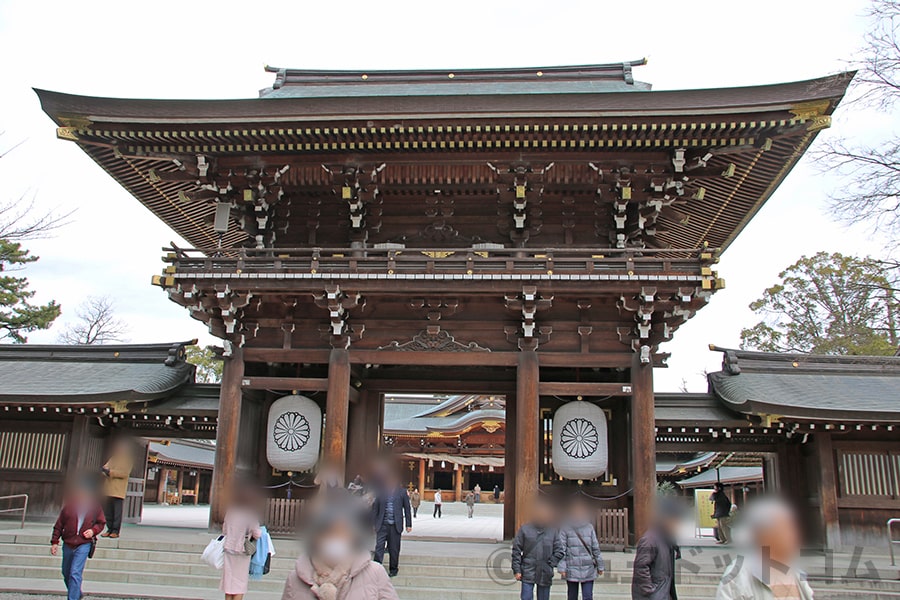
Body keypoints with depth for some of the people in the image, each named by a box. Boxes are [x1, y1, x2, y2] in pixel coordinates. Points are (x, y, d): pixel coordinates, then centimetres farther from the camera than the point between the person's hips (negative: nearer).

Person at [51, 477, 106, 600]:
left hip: (84, 545, -3)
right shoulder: (68, 505, -2)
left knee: (75, 573, -14)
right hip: (67, 544, 3)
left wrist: (93, 531, -10)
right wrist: (54, 542, 3)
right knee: (66, 574, 18)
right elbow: (59, 524, 4)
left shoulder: (95, 507, -3)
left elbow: (101, 522, 9)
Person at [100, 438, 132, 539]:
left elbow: (125, 473, -10)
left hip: (119, 490, -6)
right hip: (109, 490, 6)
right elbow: (107, 466, 14)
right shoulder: (113, 458, 20)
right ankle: (109, 529, 14)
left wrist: (111, 472, -17)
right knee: (108, 511, 7)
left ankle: (116, 531, -4)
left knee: (117, 511, -6)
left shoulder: (127, 460, 2)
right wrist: (104, 469, -10)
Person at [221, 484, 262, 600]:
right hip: (242, 552, -4)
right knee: (240, 583, 4)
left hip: (228, 550, 4)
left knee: (229, 581, 12)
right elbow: (257, 535, -11)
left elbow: (224, 530, 7)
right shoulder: (250, 514, -14)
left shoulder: (230, 511, 0)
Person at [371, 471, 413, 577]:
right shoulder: (381, 492, 5)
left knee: (394, 549, 8)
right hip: (382, 525, 0)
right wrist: (373, 523, 3)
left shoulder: (402, 492, 4)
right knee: (379, 547, -7)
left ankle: (393, 569, 22)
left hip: (395, 525, 0)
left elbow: (407, 509, 6)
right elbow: (375, 508, 8)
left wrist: (408, 524, 2)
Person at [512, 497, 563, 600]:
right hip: (528, 573, -2)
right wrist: (517, 570, -5)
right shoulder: (524, 529, -3)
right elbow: (516, 551, -1)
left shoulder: (552, 531, 2)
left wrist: (551, 564, -4)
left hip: (545, 575, 2)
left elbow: (559, 551, 5)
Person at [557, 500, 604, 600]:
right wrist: (562, 567, -10)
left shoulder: (589, 527, 5)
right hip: (572, 570, -2)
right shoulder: (565, 529, -4)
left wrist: (599, 566, 12)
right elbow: (561, 549, -5)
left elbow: (595, 548, 10)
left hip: (588, 570, 2)